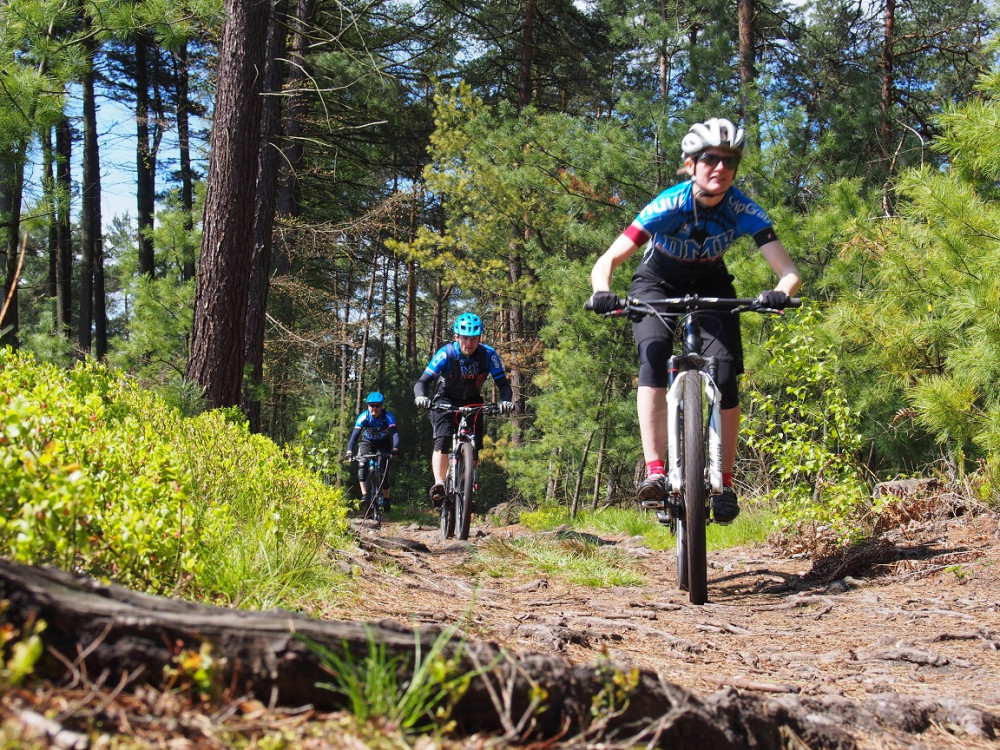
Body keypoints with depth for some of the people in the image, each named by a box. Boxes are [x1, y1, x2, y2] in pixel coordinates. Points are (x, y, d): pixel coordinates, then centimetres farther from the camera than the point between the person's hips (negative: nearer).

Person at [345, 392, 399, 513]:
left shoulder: (388, 416, -27)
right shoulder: (364, 416, -25)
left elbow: (395, 433, -38)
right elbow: (355, 434, -32)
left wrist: (395, 449, -56)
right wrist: (350, 451, -46)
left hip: (384, 444, -1)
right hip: (368, 443, 1)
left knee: (383, 471, -12)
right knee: (362, 465, -25)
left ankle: (386, 499, 5)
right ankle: (364, 495, -21)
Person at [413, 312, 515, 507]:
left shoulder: (488, 354, -21)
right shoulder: (446, 354, -26)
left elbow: (503, 384, -20)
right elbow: (422, 382, -29)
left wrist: (506, 401, -42)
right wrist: (421, 397, -51)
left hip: (472, 401, 3)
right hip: (445, 400, -2)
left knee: (475, 445, -8)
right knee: (443, 439, -25)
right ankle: (438, 484, -28)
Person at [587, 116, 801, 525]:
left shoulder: (744, 210, -25)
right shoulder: (669, 205, -31)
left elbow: (788, 271, -28)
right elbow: (605, 262, -33)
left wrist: (780, 292, -51)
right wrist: (603, 294, -54)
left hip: (710, 286, 2)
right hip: (657, 283, -2)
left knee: (726, 373, -17)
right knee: (653, 354, -30)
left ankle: (724, 483, -4)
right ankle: (655, 472, -34)